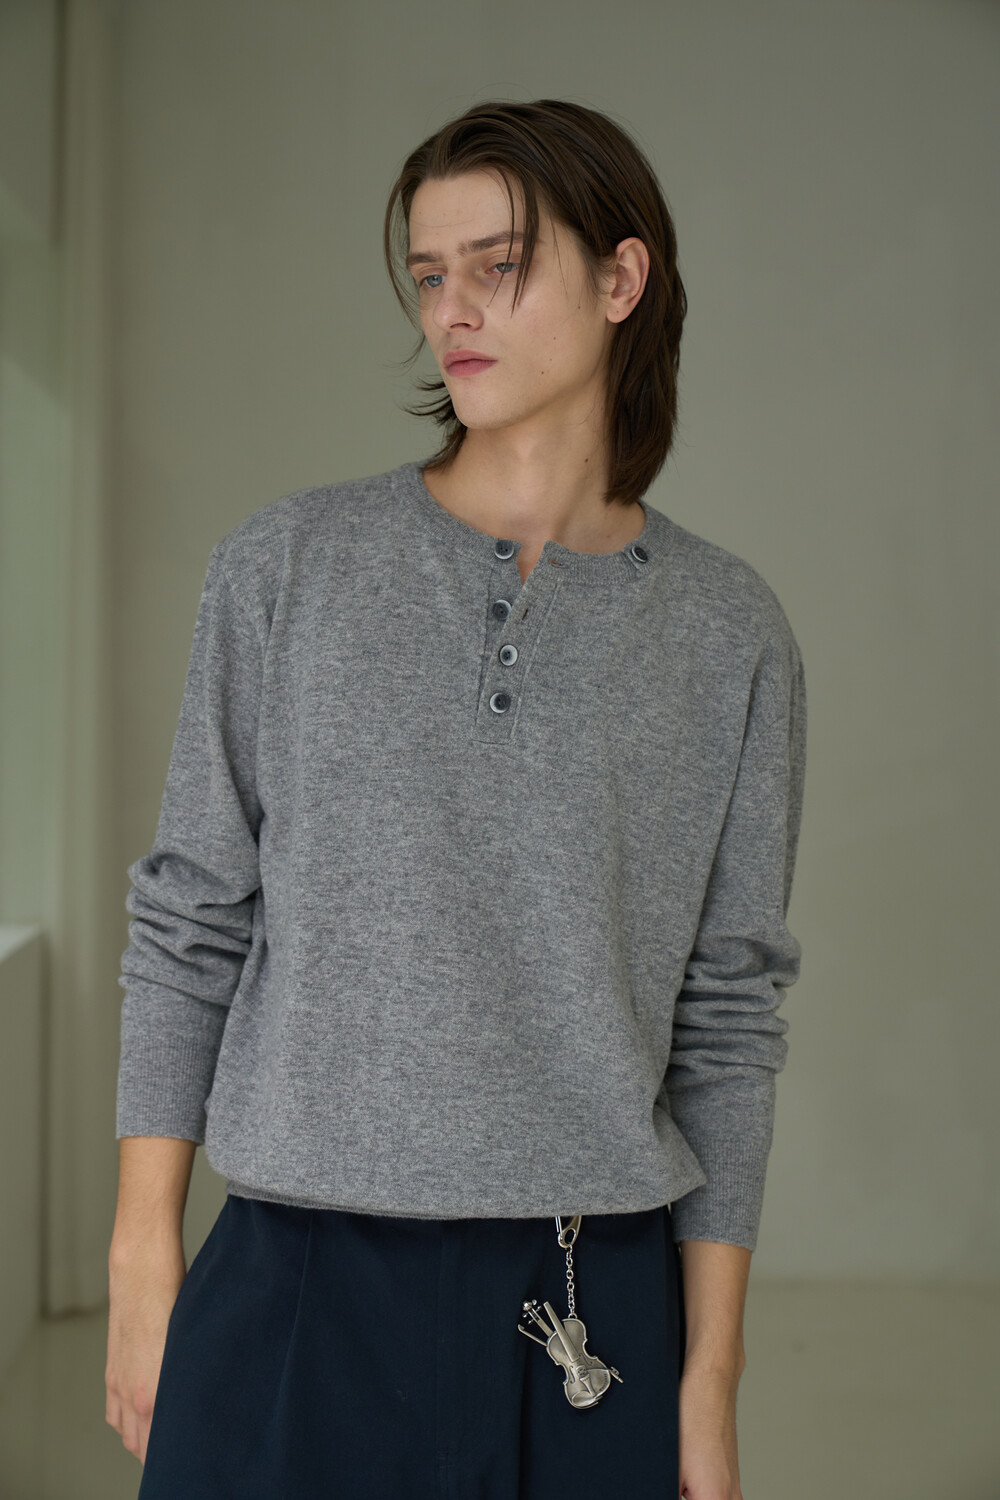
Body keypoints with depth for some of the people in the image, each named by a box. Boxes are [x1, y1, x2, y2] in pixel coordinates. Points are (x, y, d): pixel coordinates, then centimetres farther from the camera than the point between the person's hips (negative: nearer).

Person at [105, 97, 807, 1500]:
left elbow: (725, 1017, 2)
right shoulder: (290, 564, -1)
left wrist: (712, 1376, 1)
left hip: (598, 1305, 1)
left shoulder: (730, 632, 1)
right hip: (304, 1291, 0)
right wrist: (145, 1264, -1)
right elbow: (189, 923, 2)